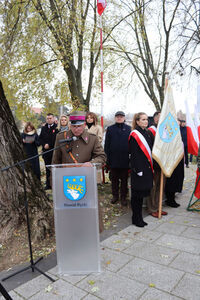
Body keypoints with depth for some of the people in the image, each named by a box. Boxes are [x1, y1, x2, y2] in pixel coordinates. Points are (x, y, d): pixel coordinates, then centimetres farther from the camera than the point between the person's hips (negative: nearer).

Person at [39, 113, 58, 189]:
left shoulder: (57, 127, -3)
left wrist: (49, 145, -10)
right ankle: (48, 184, 16)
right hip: (46, 151, 5)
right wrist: (44, 145, -2)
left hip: (54, 151, -5)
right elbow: (40, 138, 15)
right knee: (47, 168, 9)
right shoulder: (43, 128, 16)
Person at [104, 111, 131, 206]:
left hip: (125, 159, 0)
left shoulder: (129, 129, 4)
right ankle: (115, 196, 27)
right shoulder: (110, 129, 5)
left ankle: (123, 197, 22)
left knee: (124, 179, 9)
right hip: (113, 159, 1)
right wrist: (107, 158, -2)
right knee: (114, 179, 12)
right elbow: (106, 144, 4)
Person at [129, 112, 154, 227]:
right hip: (138, 168, -7)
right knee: (137, 193, 1)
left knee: (142, 192, 14)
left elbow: (151, 150, 15)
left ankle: (139, 217, 26)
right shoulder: (134, 135, -9)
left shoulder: (148, 133, 14)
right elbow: (134, 154, -13)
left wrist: (152, 167, 10)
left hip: (147, 167, 7)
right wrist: (138, 169, -17)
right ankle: (136, 218, 14)